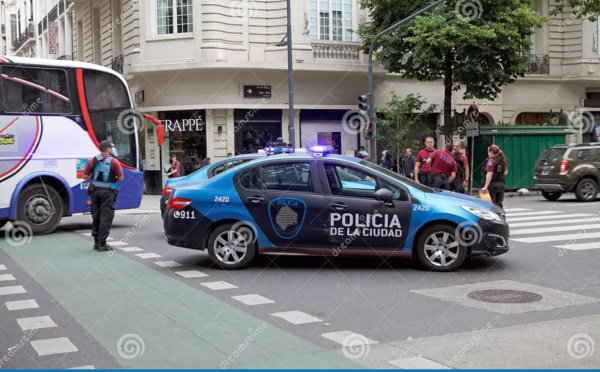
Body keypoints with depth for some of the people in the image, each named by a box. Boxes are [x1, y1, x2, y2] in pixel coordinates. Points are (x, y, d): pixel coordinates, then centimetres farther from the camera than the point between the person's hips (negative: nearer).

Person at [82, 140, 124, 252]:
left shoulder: (92, 161, 5)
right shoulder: (114, 161, -6)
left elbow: (85, 176, 5)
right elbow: (121, 178, -6)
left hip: (95, 191, 4)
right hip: (108, 192, -4)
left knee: (96, 217, 15)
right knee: (106, 218, -2)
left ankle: (96, 242, 21)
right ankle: (102, 244, -5)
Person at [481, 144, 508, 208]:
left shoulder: (491, 160, -12)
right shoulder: (502, 160, 10)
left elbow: (489, 174, -19)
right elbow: (505, 172, 17)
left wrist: (485, 186, -22)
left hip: (492, 185, -7)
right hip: (501, 184, 7)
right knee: (499, 204, 11)